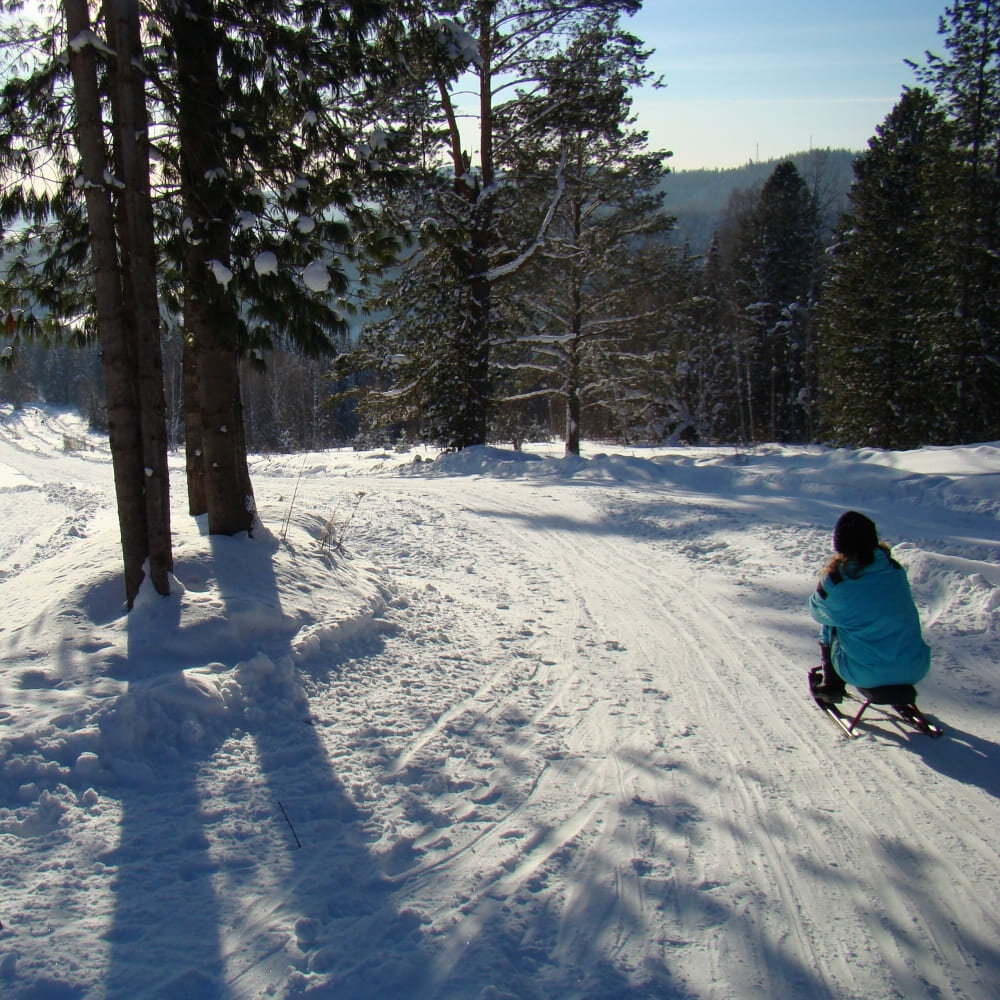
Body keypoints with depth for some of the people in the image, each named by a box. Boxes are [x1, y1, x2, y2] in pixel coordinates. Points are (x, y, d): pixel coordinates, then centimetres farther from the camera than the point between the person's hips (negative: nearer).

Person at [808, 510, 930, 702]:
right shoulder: (895, 570, -2)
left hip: (866, 675, -3)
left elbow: (817, 611, 9)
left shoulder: (834, 581, -12)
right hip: (914, 670, 3)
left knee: (828, 627, 21)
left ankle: (832, 686, 30)